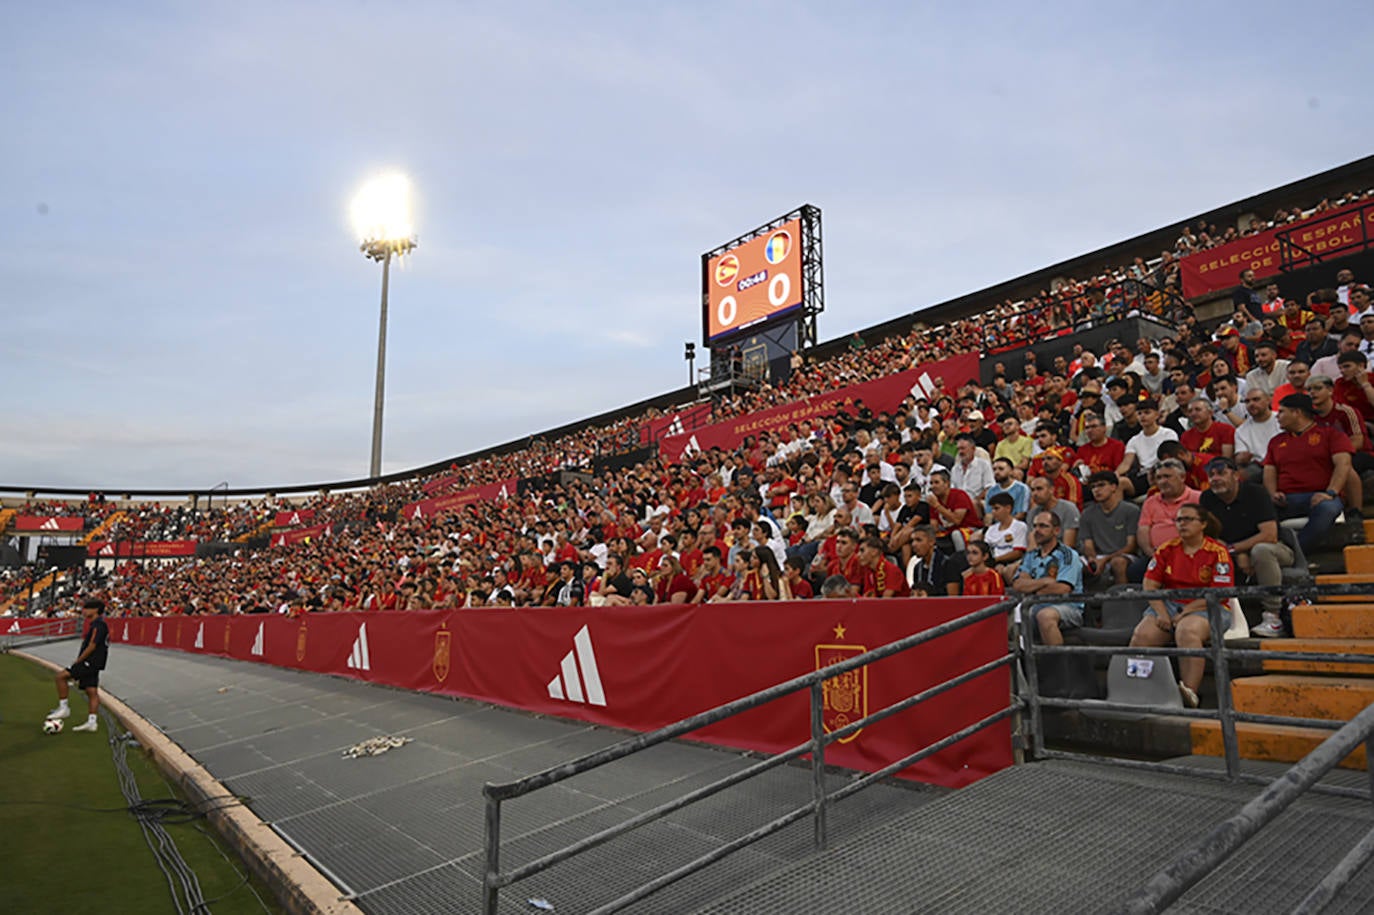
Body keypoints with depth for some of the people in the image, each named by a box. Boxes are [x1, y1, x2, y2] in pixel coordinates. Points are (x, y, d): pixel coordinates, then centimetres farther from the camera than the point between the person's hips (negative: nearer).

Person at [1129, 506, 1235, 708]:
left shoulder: (1217, 552, 0)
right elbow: (1150, 585, 8)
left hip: (1206, 609, -4)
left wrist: (1185, 613, -14)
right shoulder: (1166, 549, 13)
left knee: (1187, 631, -38)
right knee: (1142, 635, -24)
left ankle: (1190, 692, -40)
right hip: (1169, 605, 4)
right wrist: (1161, 613, -7)